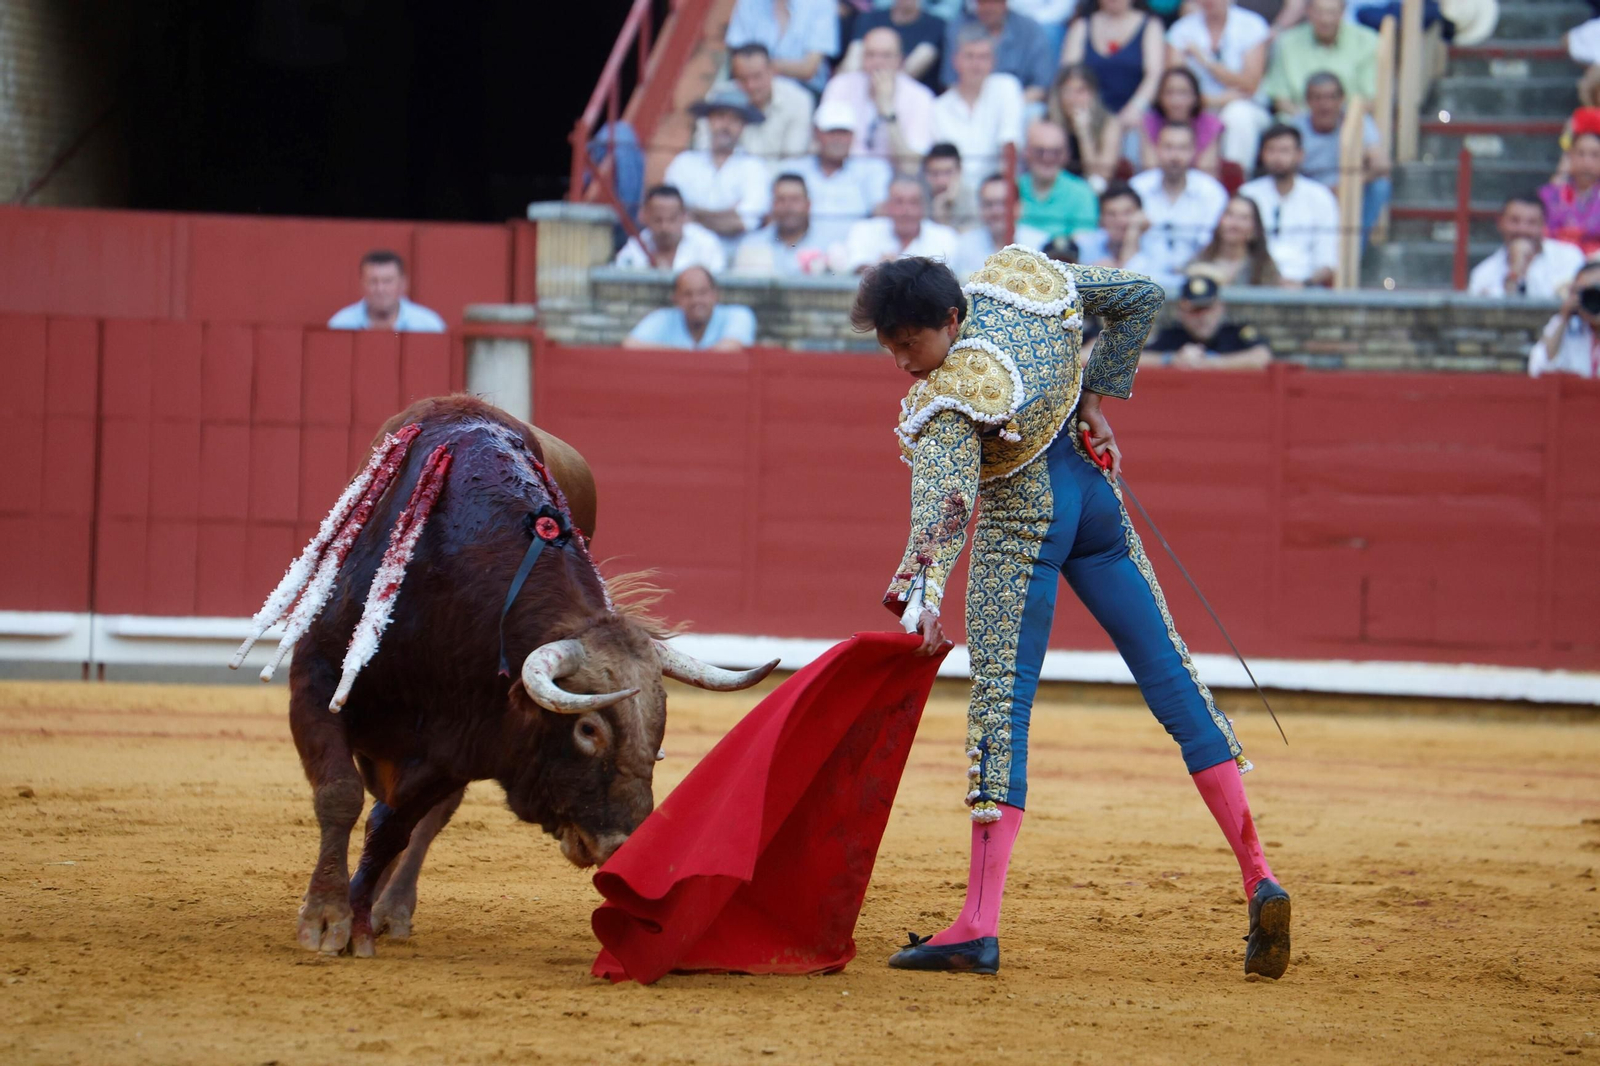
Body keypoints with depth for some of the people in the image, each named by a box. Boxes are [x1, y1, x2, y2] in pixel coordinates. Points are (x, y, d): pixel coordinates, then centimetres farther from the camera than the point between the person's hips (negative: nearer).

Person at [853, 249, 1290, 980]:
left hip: (1021, 528, -8)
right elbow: (1140, 297, 9)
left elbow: (945, 500, -40)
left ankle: (979, 927, -15)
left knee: (1000, 700, -8)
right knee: (1171, 676, 9)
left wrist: (922, 592, -52)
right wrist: (1094, 399, 8)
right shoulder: (1015, 275, -4)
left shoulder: (949, 400, -24)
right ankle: (1258, 878, 6)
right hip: (1096, 499, 8)